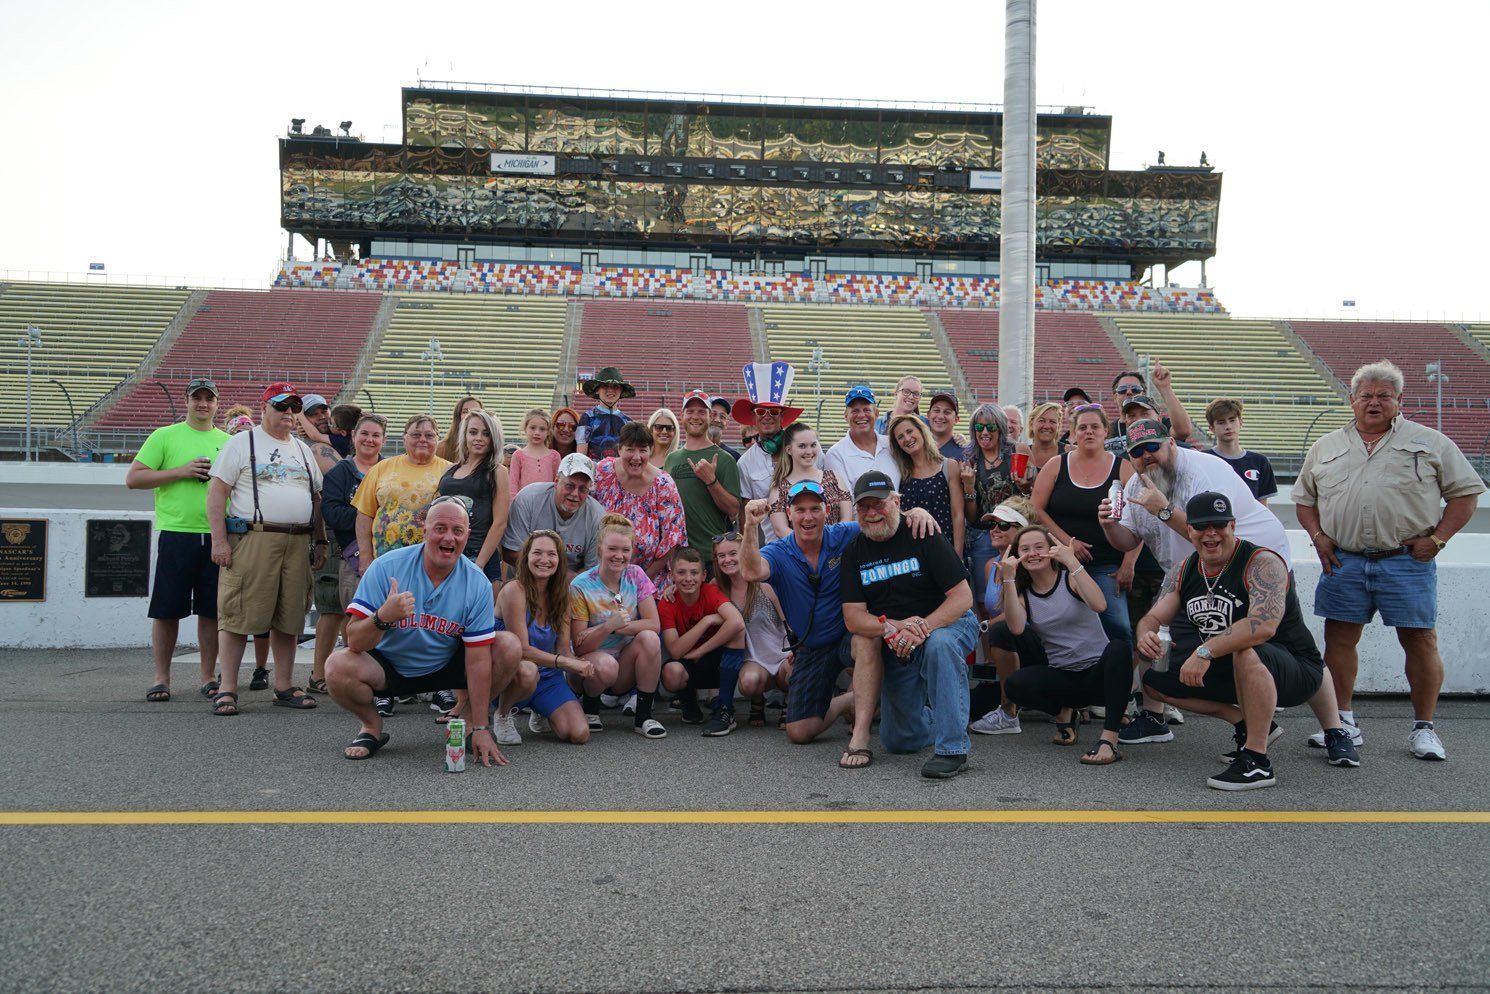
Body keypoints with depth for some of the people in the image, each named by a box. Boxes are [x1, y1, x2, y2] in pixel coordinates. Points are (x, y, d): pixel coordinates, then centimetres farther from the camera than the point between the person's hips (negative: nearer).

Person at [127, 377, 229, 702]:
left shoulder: (228, 442, 14)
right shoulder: (164, 436, 4)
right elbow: (133, 478, -2)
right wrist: (180, 472, -11)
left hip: (217, 536, 3)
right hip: (176, 533, -2)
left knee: (211, 611, 6)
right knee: (167, 610, 1)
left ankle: (208, 677, 15)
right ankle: (161, 678, 12)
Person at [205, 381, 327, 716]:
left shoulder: (302, 450, 20)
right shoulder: (241, 443, 3)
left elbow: (317, 498, 23)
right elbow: (217, 491, -3)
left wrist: (320, 541, 14)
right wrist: (219, 540, -12)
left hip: (297, 543, 5)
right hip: (252, 538, -5)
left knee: (288, 618, 7)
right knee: (238, 615, -6)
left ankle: (284, 687, 14)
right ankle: (227, 689, -1)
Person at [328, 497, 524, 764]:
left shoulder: (477, 584, -16)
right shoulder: (386, 567, -19)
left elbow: (478, 658, -16)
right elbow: (354, 642, -22)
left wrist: (480, 728, -18)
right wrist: (382, 617, -45)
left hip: (446, 667, 1)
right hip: (389, 667, -1)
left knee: (509, 647, -20)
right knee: (338, 667, -30)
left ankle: (469, 721, 5)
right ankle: (372, 726, 3)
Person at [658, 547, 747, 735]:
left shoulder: (710, 592, -16)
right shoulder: (666, 605, -12)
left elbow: (737, 622, -36)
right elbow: (675, 651, -22)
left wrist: (698, 652, -28)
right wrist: (707, 621, -26)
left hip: (719, 664, 0)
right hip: (689, 667, 0)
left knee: (735, 628, -29)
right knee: (671, 672, -35)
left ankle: (725, 710, -24)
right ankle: (690, 704, 4)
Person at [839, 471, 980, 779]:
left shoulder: (922, 536, -12)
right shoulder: (854, 552, -1)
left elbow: (963, 597, -17)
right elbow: (853, 617, -8)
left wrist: (922, 628, -32)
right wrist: (894, 627, -28)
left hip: (947, 623, -4)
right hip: (896, 649, 4)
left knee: (939, 644, -41)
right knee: (899, 741, 6)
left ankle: (952, 748, -32)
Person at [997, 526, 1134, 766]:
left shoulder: (1070, 578, -2)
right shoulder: (1022, 593, 6)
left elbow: (1099, 605, -24)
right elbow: (1016, 628, -17)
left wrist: (1072, 562, -25)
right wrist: (1008, 579, -19)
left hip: (1097, 672, -2)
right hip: (1061, 677, 2)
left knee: (1119, 648, -35)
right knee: (1016, 684, -27)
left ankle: (1109, 739, -36)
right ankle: (1064, 713, 5)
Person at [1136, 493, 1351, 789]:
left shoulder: (1263, 563, -21)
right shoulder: (1187, 569, 2)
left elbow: (1264, 624, -38)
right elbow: (1153, 617, 3)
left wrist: (1206, 651, -44)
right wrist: (1145, 635, -22)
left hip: (1295, 669, -8)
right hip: (1229, 671, 8)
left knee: (1246, 652, -40)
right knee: (1154, 678, 3)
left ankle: (1257, 760, -26)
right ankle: (1247, 724, 10)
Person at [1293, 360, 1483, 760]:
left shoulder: (1429, 443, 6)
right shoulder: (1326, 447, 14)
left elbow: (1465, 491, 5)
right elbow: (1304, 497, 20)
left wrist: (1437, 537, -5)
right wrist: (1317, 535, 5)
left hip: (1407, 561, -2)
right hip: (1344, 561, 2)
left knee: (1420, 641, 0)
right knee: (1339, 639, 4)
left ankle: (1424, 728, 12)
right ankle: (1343, 722, 16)